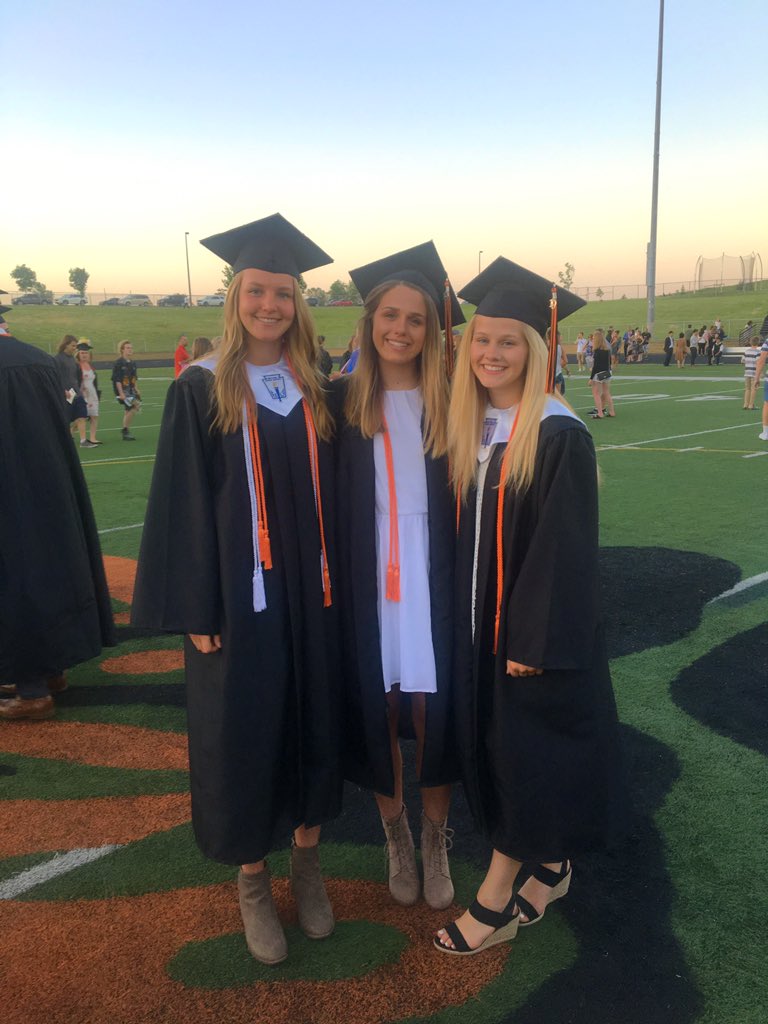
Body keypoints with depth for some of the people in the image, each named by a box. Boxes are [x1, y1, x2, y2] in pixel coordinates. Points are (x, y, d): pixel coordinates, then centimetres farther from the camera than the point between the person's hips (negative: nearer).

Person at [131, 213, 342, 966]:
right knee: (243, 733, 7)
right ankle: (252, 881, 28)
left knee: (312, 721, 12)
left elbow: (329, 493, 9)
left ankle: (307, 861, 34)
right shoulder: (201, 390, -4)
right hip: (239, 593, -3)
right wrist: (196, 610, -10)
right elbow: (182, 503, -7)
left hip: (311, 590, 4)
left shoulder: (314, 389, 6)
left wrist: (336, 581, 4)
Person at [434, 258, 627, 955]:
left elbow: (565, 549, -18)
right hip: (476, 619, 7)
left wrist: (534, 642, -19)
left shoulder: (560, 436, -16)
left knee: (523, 752, 5)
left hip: (534, 626, -7)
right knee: (491, 748, 16)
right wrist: (457, 615, 8)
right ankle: (549, 863, 36)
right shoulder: (467, 428, 5)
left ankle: (496, 897, 21)